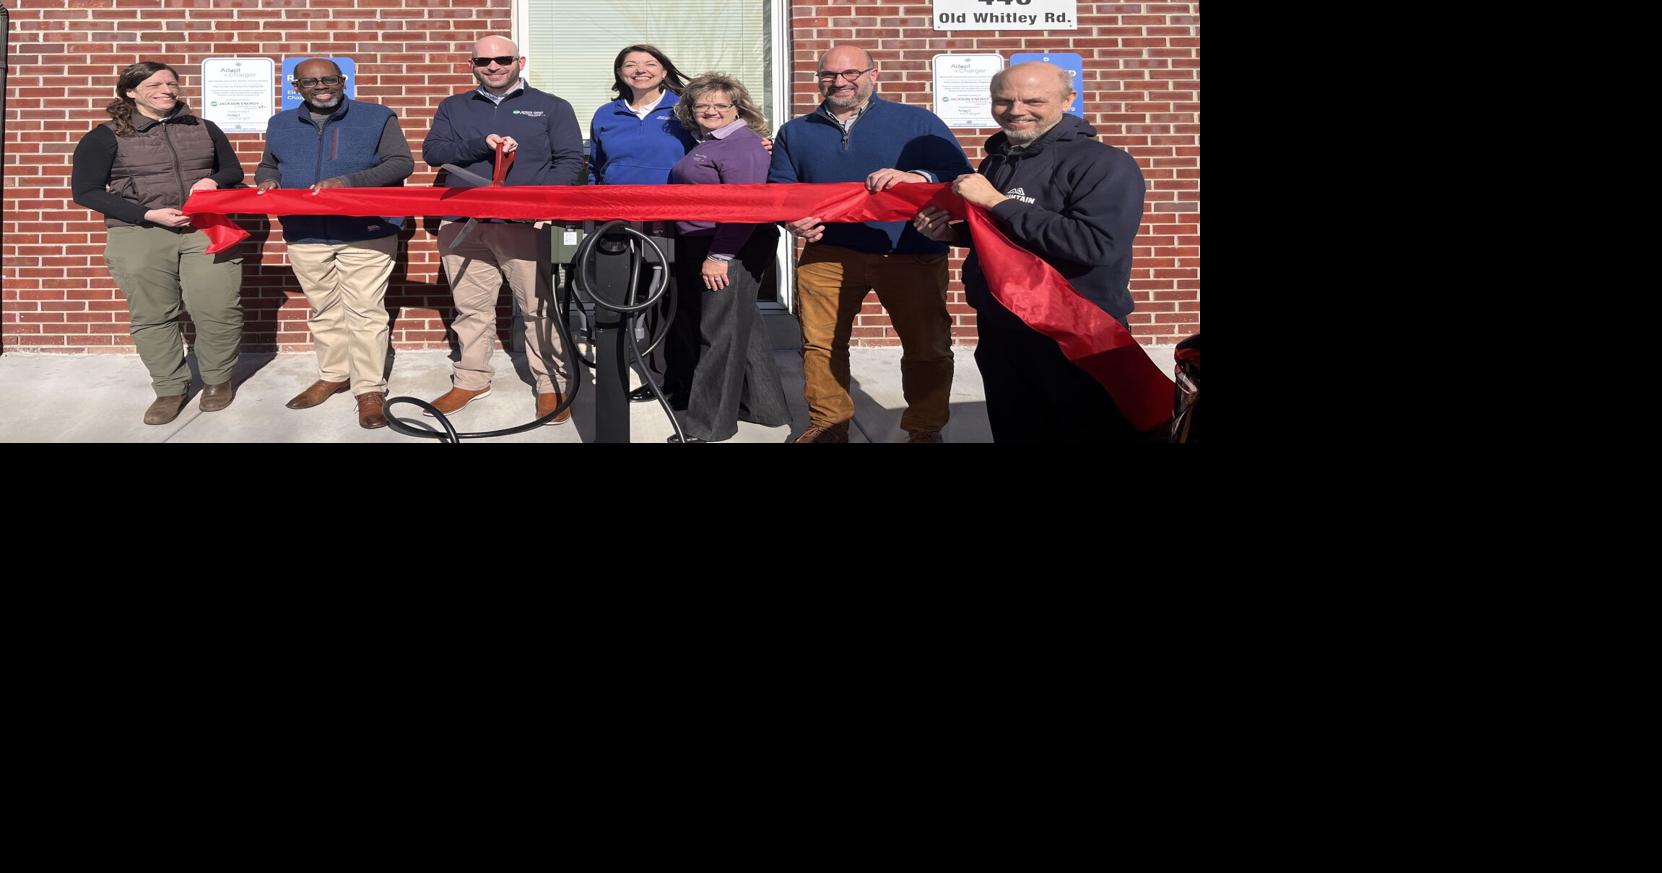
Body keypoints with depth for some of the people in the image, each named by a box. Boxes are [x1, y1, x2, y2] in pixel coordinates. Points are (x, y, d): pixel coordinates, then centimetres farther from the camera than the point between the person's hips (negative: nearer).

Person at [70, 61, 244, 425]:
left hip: (206, 229, 2)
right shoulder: (106, 136, 0)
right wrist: (149, 214, -13)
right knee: (152, 315, 2)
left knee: (217, 309, -6)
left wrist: (213, 180, -5)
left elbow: (234, 170, 21)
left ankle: (218, 380, 15)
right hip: (138, 236, -1)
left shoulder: (204, 129, 11)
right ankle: (170, 389, 15)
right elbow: (86, 191, -3)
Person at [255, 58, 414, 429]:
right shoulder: (281, 125, 14)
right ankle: (334, 375, 28)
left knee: (365, 311, -5)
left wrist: (350, 181, -20)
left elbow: (401, 163, -7)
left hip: (366, 234, -4)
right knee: (324, 311, 14)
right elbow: (268, 165, 26)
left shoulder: (377, 118, 0)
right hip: (305, 235, 5)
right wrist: (266, 180, -1)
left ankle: (370, 388, 1)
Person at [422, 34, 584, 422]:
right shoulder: (453, 107, 15)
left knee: (538, 306, -2)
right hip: (461, 223, 3)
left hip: (525, 224, -3)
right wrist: (481, 144, -15)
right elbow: (432, 151, 2)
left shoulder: (551, 107, 7)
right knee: (470, 306, 8)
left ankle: (553, 383, 6)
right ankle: (471, 379, 19)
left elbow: (570, 161, 0)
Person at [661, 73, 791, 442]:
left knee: (720, 334, -5)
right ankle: (764, 407, 27)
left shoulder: (742, 145, -13)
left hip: (731, 252, -10)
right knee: (742, 329, 16)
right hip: (698, 251, 10)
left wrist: (719, 256, -25)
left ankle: (709, 426, 2)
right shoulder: (705, 145, 17)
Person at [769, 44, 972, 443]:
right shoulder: (795, 132, 14)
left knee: (928, 347, 3)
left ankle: (925, 430, 19)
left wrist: (917, 178, -24)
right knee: (821, 343, 2)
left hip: (913, 255, -2)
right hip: (827, 254, 2)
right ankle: (828, 425, 18)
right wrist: (791, 218, -8)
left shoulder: (918, 123, 4)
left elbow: (960, 177, -3)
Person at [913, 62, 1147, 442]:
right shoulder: (996, 159, 11)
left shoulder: (1104, 163, -16)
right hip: (999, 334, 8)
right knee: (1015, 434, 19)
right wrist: (953, 232, 2)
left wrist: (997, 201, -24)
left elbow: (1097, 245, -31)